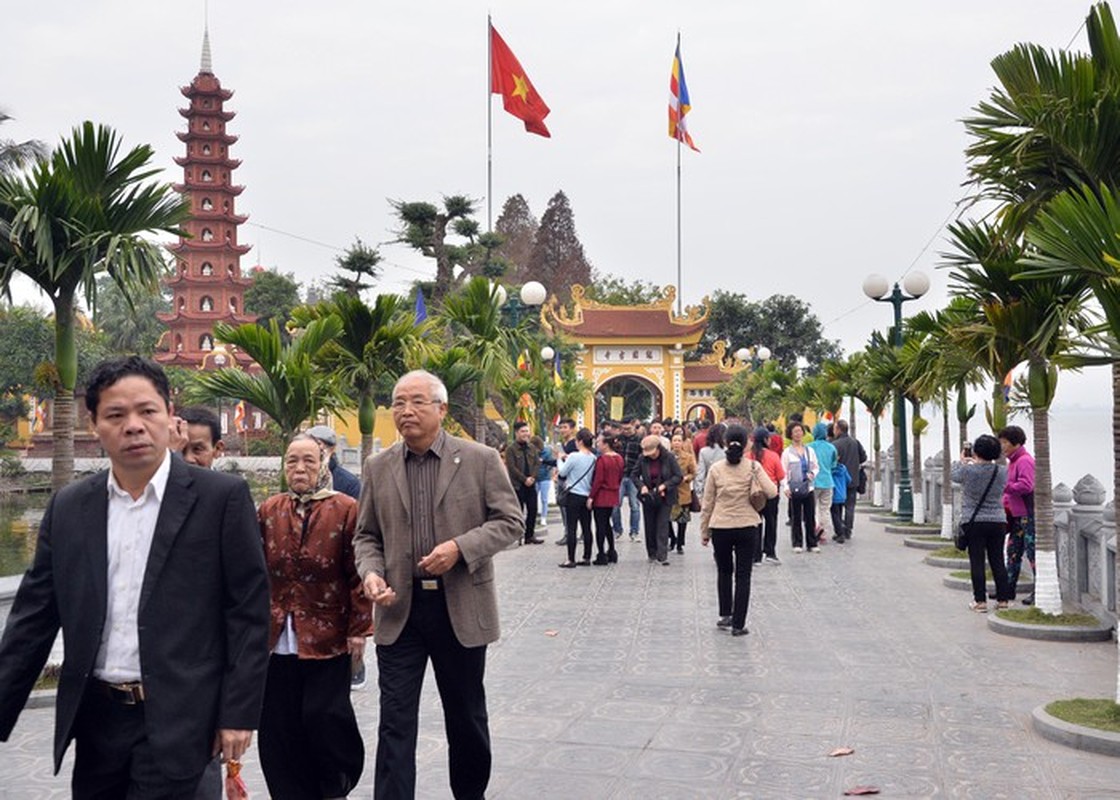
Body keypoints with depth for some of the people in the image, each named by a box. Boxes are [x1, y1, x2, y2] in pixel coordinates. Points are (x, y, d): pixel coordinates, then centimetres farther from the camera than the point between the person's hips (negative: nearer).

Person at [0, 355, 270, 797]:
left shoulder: (222, 497, -6)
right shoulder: (68, 507, 6)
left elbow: (249, 608, -6)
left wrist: (239, 712, -8)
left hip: (178, 721, -4)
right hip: (96, 717, 5)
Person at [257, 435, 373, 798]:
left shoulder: (346, 510, -4)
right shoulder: (268, 511, 8)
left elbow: (358, 574, -5)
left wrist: (358, 629, -7)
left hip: (328, 637, -4)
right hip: (276, 638, 4)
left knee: (326, 716, -2)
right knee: (279, 726, 6)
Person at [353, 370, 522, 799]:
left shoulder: (481, 460, -4)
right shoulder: (378, 468, 4)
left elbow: (510, 522, -3)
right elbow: (366, 535, 11)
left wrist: (460, 547, -17)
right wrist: (371, 571, -10)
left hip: (462, 606, -1)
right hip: (400, 608, 1)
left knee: (466, 716, 15)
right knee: (395, 722, 0)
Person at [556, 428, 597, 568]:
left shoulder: (574, 457, -16)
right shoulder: (593, 458, 3)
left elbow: (562, 473, -6)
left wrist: (563, 460, 9)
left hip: (574, 495, -6)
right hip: (587, 496, 6)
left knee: (571, 528, -1)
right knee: (586, 527, 10)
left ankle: (571, 560, 0)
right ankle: (586, 558, 15)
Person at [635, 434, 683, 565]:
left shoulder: (669, 457, -10)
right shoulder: (643, 459, -5)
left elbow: (678, 476, -8)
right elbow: (634, 475, 5)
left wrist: (664, 485, -19)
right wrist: (641, 486, -13)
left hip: (664, 497, -3)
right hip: (648, 497, 3)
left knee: (663, 526, -7)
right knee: (650, 526, 10)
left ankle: (662, 555, -8)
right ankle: (652, 553, 24)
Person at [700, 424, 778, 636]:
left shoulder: (716, 469, -2)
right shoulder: (753, 467, -6)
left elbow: (707, 503, 1)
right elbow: (772, 492, -11)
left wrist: (704, 531, 10)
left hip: (720, 528, 1)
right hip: (747, 528, -1)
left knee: (724, 572, 21)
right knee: (743, 576, 5)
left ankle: (725, 615, 22)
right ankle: (738, 624, 5)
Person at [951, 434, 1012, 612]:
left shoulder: (968, 470, -13)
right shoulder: (1002, 471, -4)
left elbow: (953, 475, 8)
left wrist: (961, 461, 26)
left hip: (973, 522, -3)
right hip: (998, 522, 3)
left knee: (977, 562, 1)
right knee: (998, 561, 10)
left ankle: (980, 600, 1)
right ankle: (1002, 599, 13)